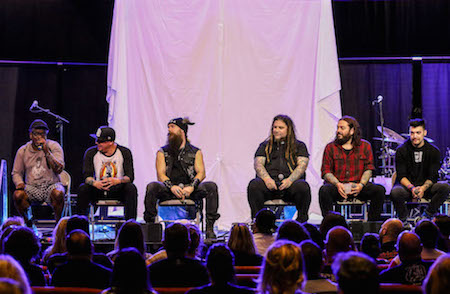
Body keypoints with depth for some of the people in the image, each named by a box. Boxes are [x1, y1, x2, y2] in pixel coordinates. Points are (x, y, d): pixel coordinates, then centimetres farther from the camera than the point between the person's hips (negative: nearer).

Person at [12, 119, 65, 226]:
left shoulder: (54, 146, -1)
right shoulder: (23, 151, 6)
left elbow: (59, 169, -13)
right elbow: (16, 172, 13)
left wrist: (47, 152, -20)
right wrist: (19, 183, -10)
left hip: (51, 185, -2)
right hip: (31, 187, 2)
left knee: (58, 193, -36)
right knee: (17, 195, -29)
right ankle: (28, 224, -5)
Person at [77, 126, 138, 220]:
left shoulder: (124, 152, -6)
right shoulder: (91, 153, -2)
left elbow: (130, 177, -13)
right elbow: (86, 176, -10)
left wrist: (118, 180, -36)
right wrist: (95, 183, -34)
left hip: (118, 190, -1)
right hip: (98, 190, 1)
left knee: (131, 188, -31)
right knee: (83, 188, -27)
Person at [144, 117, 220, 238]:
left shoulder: (195, 152, 15)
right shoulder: (163, 152, 14)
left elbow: (201, 173, 2)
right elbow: (161, 174, 1)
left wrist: (191, 187, -19)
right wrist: (172, 186, -20)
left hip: (190, 189, 0)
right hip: (169, 191, 0)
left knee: (211, 186, -26)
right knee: (152, 187, -31)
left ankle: (209, 228, -25)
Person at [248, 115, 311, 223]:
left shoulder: (299, 146, 19)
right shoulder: (265, 146, 23)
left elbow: (302, 165, 3)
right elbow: (258, 164, 8)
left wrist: (290, 180, -17)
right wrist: (267, 179, -14)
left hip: (290, 183, -1)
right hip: (270, 184, 1)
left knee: (302, 186, -34)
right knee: (253, 185, -31)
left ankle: (302, 221, -18)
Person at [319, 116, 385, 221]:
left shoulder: (365, 146, 11)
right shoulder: (330, 148, 10)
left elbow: (368, 169, 6)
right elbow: (326, 172, 3)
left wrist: (361, 184, -15)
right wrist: (337, 184, -18)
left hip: (358, 187, 1)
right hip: (337, 186, -1)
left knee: (379, 190, -26)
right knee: (324, 190, -34)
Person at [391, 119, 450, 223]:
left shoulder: (434, 151, -1)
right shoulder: (401, 150, -5)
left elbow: (433, 177, -5)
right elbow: (401, 176, -9)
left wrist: (423, 188, -26)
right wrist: (411, 188, -28)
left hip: (425, 186, 2)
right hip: (407, 185, -2)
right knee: (395, 192, -36)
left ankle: (427, 215, -10)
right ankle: (403, 219, -7)